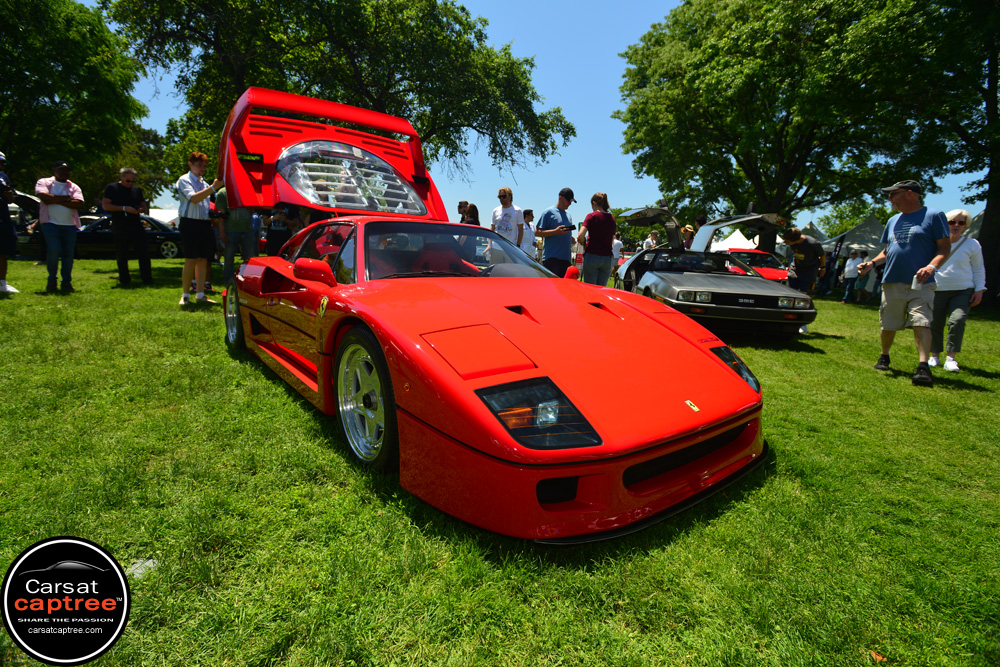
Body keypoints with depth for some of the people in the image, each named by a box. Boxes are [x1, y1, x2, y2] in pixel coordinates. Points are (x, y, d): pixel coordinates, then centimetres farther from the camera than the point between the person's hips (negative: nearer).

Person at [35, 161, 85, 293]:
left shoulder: (74, 187, 15)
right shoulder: (44, 182, 10)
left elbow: (79, 204, -2)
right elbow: (44, 197, -9)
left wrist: (55, 200, -6)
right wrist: (65, 198, -2)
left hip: (70, 225, 2)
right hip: (51, 223, -2)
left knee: (68, 254, 1)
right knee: (53, 250, -15)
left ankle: (67, 282, 10)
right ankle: (52, 279, 3)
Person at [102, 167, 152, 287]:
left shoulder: (137, 189, 15)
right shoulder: (112, 188, 2)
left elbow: (143, 205, 20)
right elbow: (105, 205, -5)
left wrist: (141, 209, -4)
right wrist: (124, 208, -16)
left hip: (136, 226, 3)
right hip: (120, 227, -3)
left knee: (144, 253, -3)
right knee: (121, 256, 3)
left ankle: (147, 280, 2)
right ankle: (124, 280, 11)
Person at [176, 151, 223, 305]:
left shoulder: (204, 183, 20)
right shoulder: (184, 180, -1)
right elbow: (193, 198, -17)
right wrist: (213, 187, -22)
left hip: (205, 224, 6)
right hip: (190, 223, -6)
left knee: (203, 260, 5)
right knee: (190, 260, -7)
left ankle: (200, 295, 10)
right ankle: (185, 295, 0)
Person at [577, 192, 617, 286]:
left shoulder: (592, 216, -5)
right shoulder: (612, 219, 11)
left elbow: (581, 235, -17)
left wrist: (583, 243, 2)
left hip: (592, 256, -4)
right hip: (608, 258, 4)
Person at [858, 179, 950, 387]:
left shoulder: (933, 215, 1)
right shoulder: (893, 221, 19)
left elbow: (945, 247, -4)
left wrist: (932, 266, -22)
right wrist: (871, 263, 7)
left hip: (920, 283, -5)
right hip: (892, 282, 5)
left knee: (921, 322, -16)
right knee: (888, 325, 9)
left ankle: (923, 366, -22)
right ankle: (884, 357, 26)